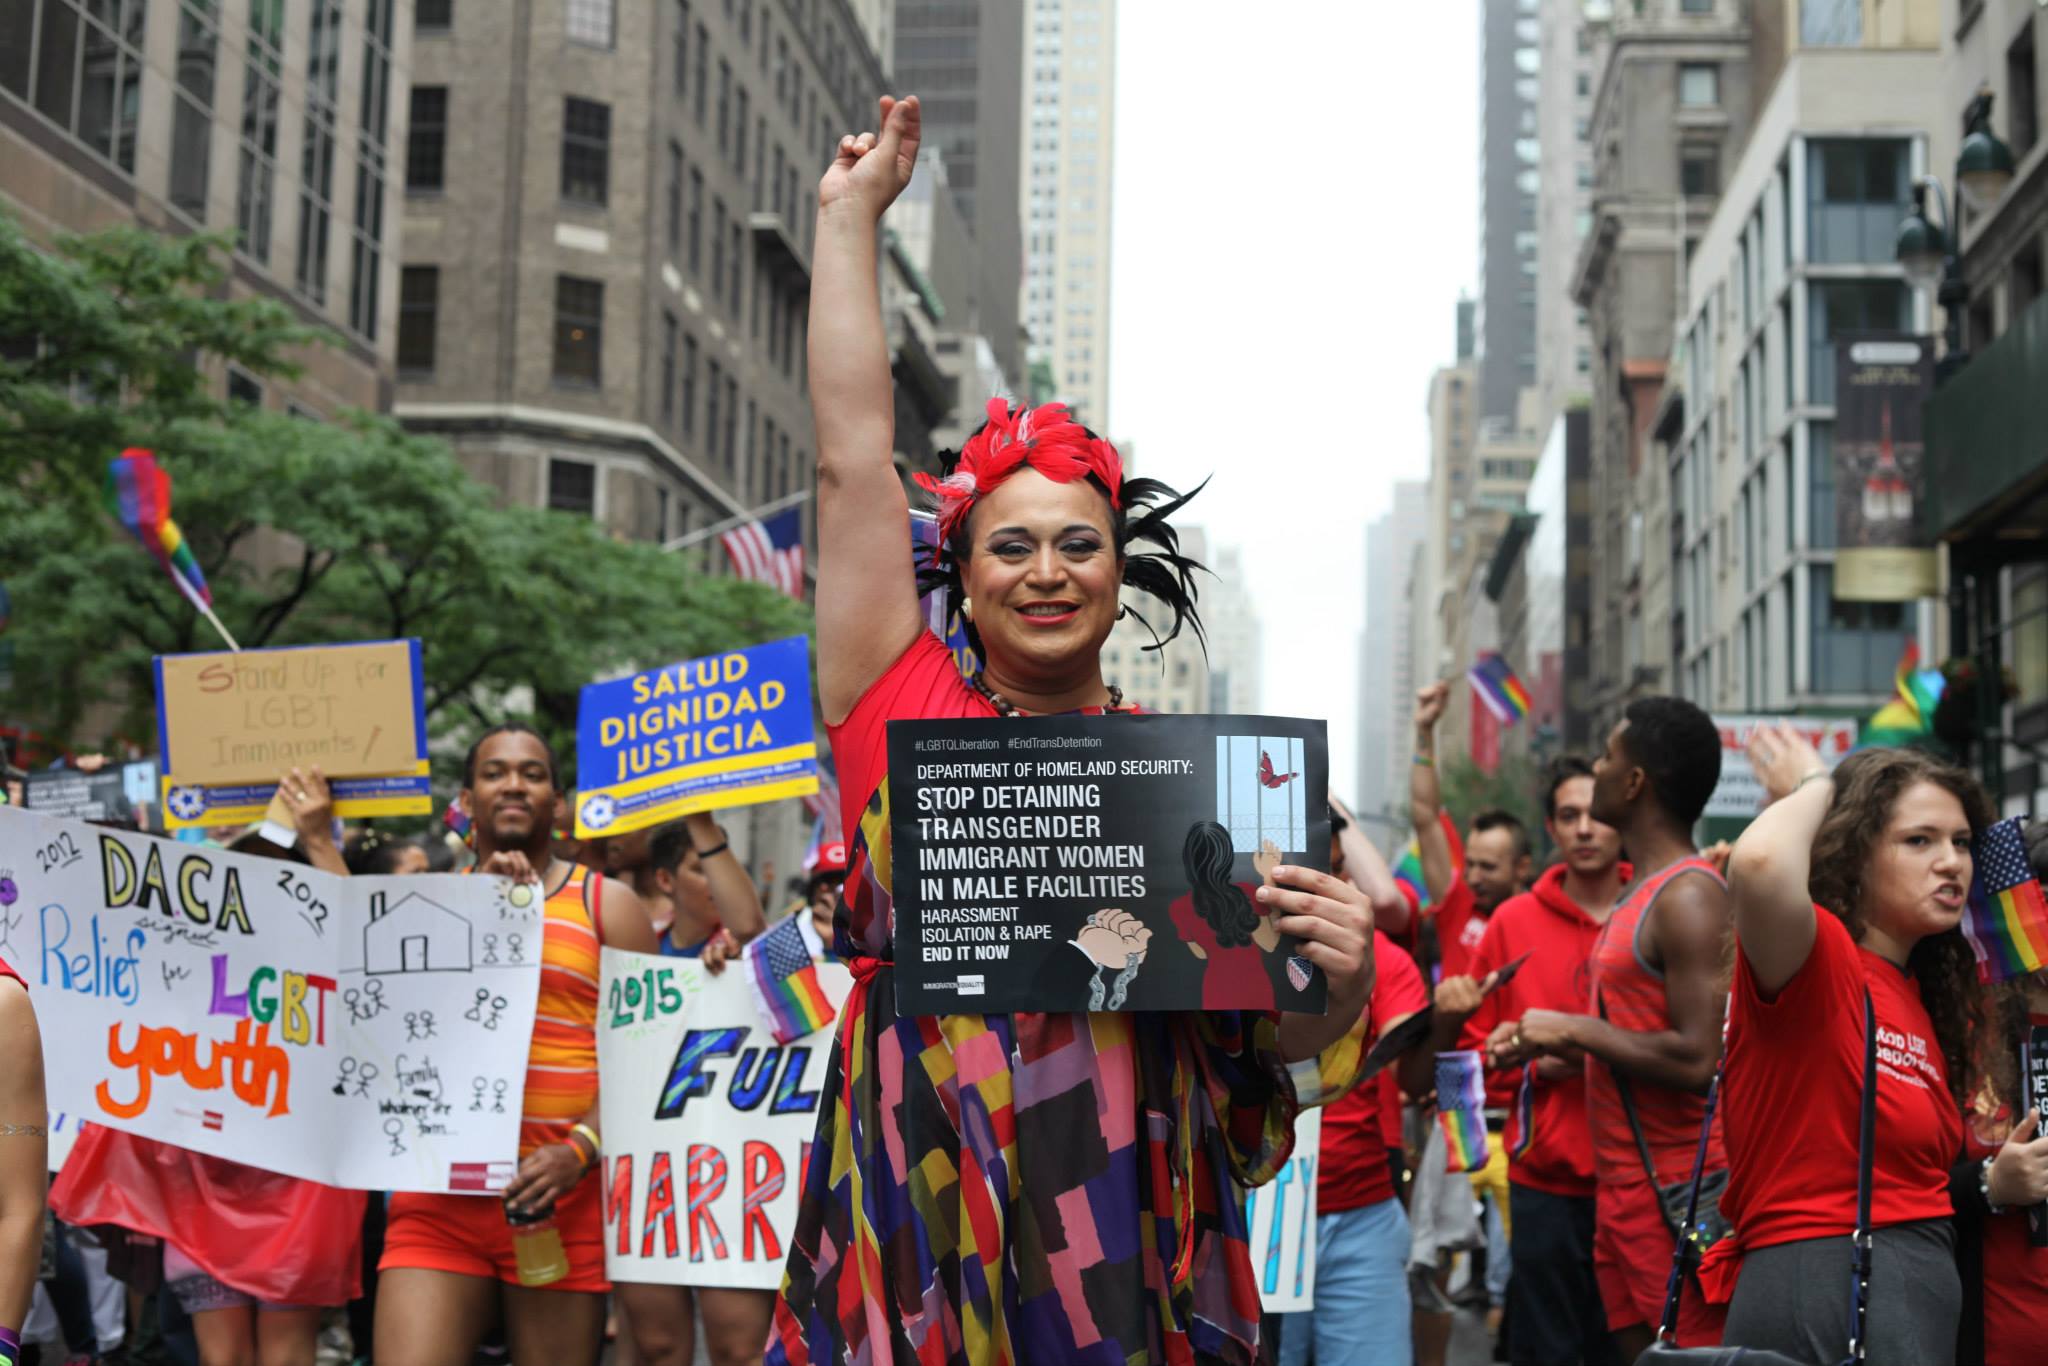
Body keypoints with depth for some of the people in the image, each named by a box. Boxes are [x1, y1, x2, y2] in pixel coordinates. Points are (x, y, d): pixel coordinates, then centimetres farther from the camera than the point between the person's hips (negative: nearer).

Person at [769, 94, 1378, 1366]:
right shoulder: (902, 717, 3)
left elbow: (1275, 1051, 5)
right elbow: (854, 459, 2)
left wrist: (1339, 981, -19)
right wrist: (850, 216, 9)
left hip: (1124, 1244, 1)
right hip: (919, 1246, 0)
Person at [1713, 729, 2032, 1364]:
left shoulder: (1923, 997, 13)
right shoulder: (1817, 955, -13)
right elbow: (1760, 863, -38)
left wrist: (1991, 1185, 6)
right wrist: (1815, 786, -17)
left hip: (1924, 1287, 9)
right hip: (1819, 1290, -9)